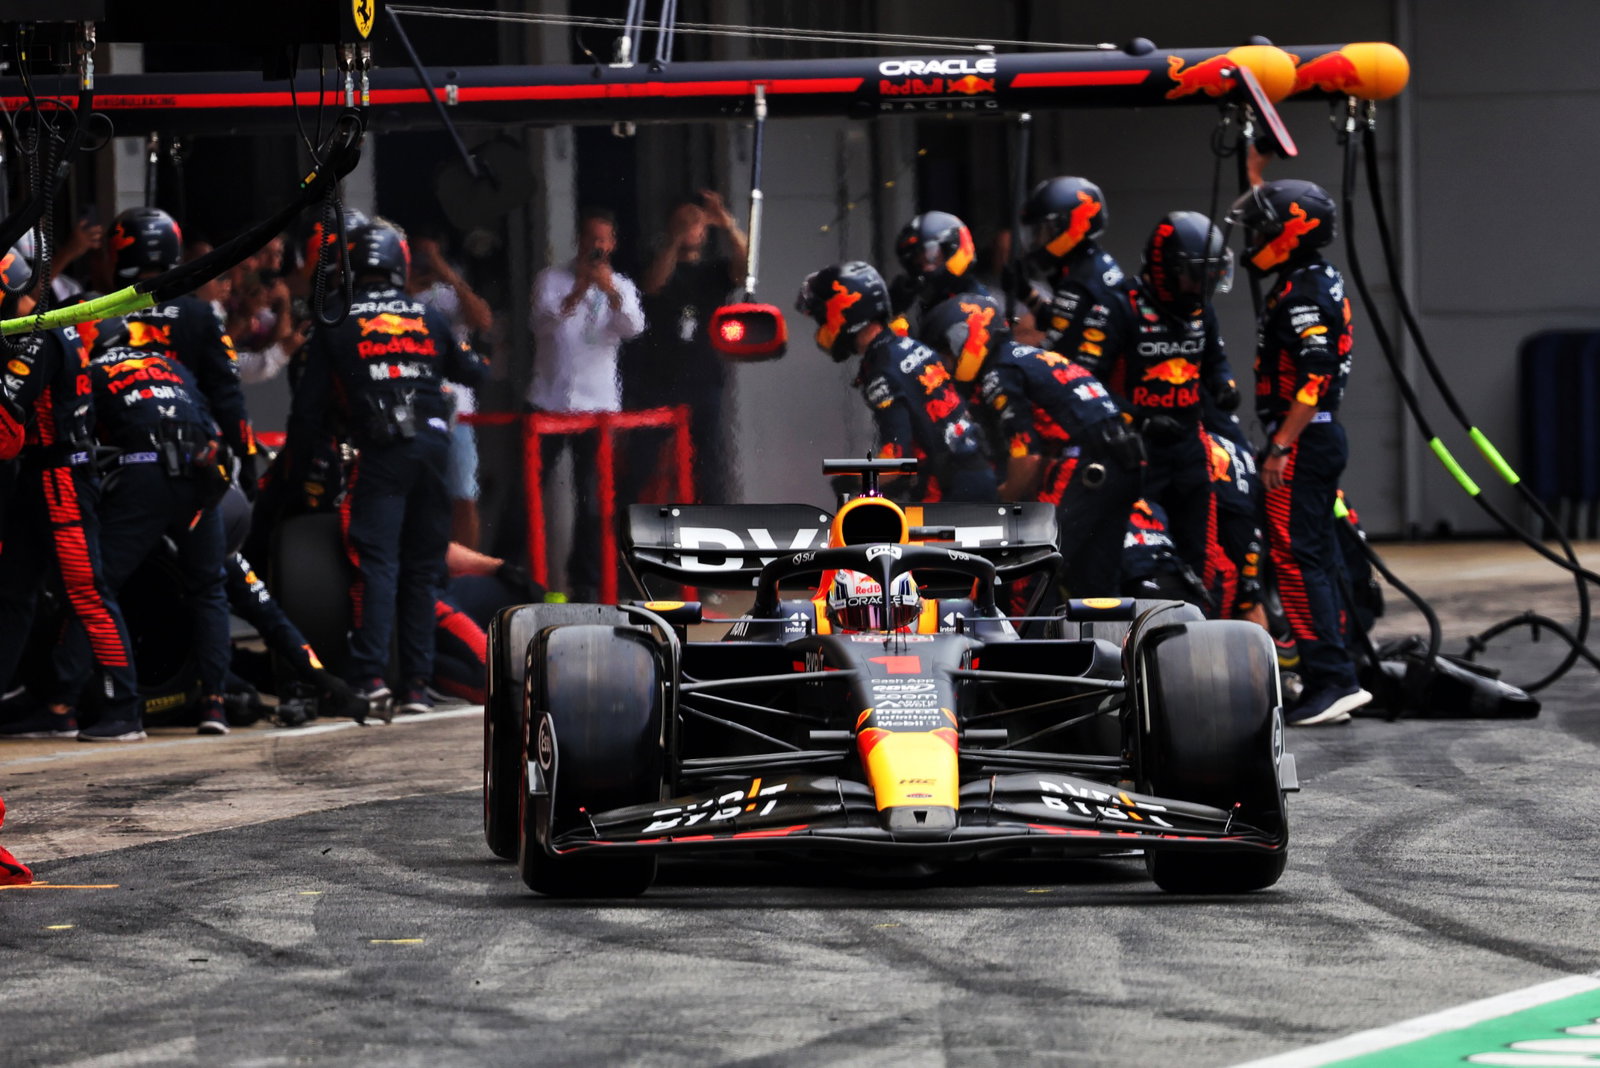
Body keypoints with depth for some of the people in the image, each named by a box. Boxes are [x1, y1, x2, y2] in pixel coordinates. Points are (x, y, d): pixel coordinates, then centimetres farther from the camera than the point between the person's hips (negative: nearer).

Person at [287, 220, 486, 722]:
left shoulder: (336, 325, 7)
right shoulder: (429, 318, 16)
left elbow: (310, 405, 5)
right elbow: (471, 372, 30)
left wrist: (296, 471, 14)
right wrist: (471, 359, 54)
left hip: (379, 453, -3)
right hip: (433, 444, 3)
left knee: (376, 565, -7)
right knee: (422, 569, 10)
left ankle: (371, 679, -21)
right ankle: (417, 684, 10)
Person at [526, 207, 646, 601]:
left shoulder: (621, 287, 9)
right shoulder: (552, 279, 4)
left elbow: (633, 328, -10)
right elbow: (541, 321, -13)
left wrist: (610, 291, -26)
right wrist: (576, 293, -27)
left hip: (598, 404, 1)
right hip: (548, 402, -1)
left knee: (592, 501, 1)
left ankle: (585, 583, 8)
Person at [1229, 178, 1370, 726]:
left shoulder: (1302, 294, -16)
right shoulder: (1322, 280, 15)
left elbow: (1316, 377, -24)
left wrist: (1280, 447, -24)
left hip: (1303, 441, -11)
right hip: (1323, 437, 11)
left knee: (1296, 558, -12)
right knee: (1317, 557, 12)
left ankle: (1333, 678, -16)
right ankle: (1331, 682, 14)